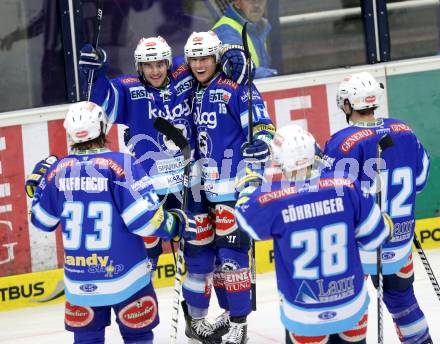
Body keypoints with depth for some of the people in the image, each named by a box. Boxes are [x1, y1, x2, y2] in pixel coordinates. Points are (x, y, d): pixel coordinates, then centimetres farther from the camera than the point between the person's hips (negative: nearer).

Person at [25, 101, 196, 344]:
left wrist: (37, 183, 25)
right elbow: (145, 219, -18)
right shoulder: (120, 164, -16)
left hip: (78, 279, 3)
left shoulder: (57, 170, -4)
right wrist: (178, 223, -1)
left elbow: (42, 221, 10)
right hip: (124, 276, -3)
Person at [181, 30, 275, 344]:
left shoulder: (235, 88, -10)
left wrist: (261, 141, -32)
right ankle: (195, 318, 23)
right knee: (200, 250, 11)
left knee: (231, 252, -9)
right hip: (206, 185, 7)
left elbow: (262, 124, -15)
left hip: (235, 184, -7)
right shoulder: (195, 93, 12)